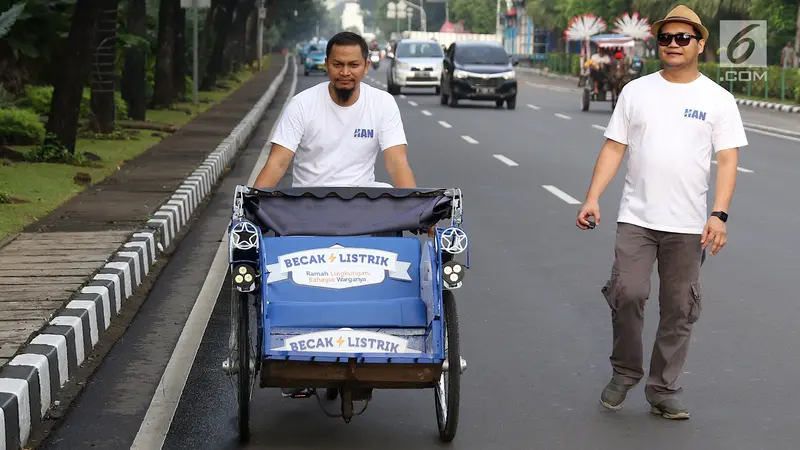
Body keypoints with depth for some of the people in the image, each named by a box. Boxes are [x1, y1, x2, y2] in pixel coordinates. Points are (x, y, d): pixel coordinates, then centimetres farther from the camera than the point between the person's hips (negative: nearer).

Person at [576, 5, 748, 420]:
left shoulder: (717, 99, 2)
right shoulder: (636, 91, 6)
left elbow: (727, 160, -2)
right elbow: (614, 148, 6)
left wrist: (719, 214, -14)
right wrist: (592, 198, -5)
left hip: (687, 226, 0)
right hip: (635, 218, 0)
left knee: (679, 310, 5)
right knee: (627, 293, -12)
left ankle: (664, 390, 18)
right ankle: (624, 372, 11)